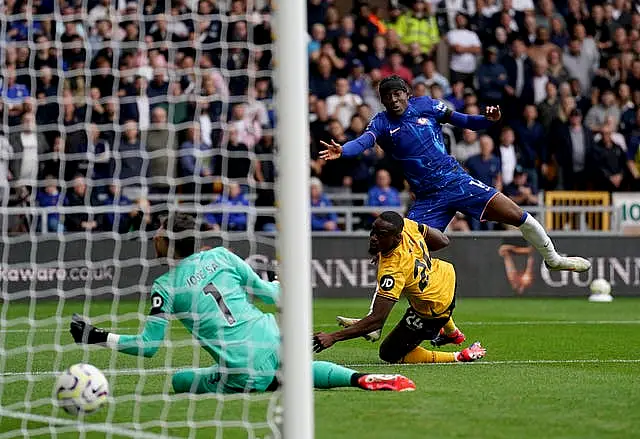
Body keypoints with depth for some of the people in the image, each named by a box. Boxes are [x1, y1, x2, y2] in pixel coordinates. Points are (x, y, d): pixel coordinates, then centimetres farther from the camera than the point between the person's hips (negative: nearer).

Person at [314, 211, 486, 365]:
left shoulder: (392, 271, -39)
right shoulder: (407, 225, -19)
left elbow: (377, 320, -39)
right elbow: (443, 241, 0)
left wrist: (333, 337, -42)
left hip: (433, 313, -8)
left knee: (390, 354, 4)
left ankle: (458, 357, 3)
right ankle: (452, 333, 56)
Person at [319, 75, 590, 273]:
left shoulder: (425, 105, 3)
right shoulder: (382, 122, 0)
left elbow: (465, 122, 7)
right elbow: (364, 141, -20)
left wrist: (488, 120, -14)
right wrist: (341, 151, -41)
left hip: (457, 181, 1)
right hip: (428, 199, -1)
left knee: (517, 216, -5)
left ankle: (553, 259, 20)